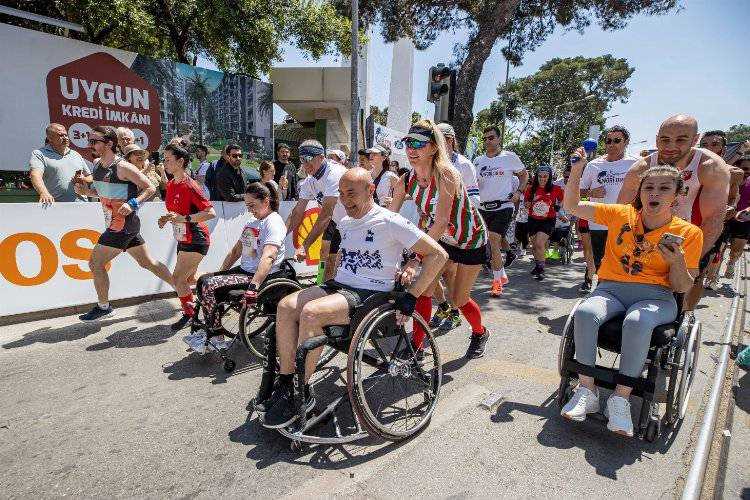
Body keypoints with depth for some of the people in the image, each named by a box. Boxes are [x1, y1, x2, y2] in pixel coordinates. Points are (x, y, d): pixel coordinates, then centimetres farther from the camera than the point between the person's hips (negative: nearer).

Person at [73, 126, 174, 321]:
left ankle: (103, 307, 14)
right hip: (126, 224, 9)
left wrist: (132, 204, -27)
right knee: (148, 262, 14)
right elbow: (99, 191, 22)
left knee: (95, 263, -2)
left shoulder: (123, 167, -16)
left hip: (123, 225, -9)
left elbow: (150, 188, -15)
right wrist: (85, 188, 2)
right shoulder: (97, 164, 10)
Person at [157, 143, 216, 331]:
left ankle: (189, 313, 10)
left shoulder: (190, 186, -18)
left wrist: (183, 218, -26)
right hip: (183, 240, 9)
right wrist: (166, 218, 3)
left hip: (196, 241, -9)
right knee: (189, 279, 18)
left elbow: (210, 213, -24)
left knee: (177, 278, -9)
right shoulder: (170, 185, 9)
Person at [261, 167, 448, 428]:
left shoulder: (389, 221, -10)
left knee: (311, 313, -29)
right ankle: (284, 384, -7)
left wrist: (411, 295, -14)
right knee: (286, 306, -13)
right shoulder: (345, 223, 15)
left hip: (371, 294, -8)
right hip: (338, 285, 8)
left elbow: (438, 254, -11)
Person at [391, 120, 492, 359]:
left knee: (457, 300, 5)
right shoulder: (407, 180, -14)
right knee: (424, 290, -6)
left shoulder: (445, 175, -32)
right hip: (441, 239, 5)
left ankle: (480, 333, 36)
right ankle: (417, 346, 10)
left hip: (471, 240, -5)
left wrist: (416, 258, -47)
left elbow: (441, 222, -41)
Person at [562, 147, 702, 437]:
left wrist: (678, 262, -18)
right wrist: (576, 171, -7)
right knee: (585, 313, -32)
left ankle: (620, 398, -22)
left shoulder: (688, 233, 1)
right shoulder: (621, 214, 6)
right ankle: (587, 391, -21)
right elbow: (572, 206, 6)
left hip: (656, 296, -1)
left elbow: (683, 288, 3)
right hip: (610, 289, 2)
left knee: (637, 322, -37)